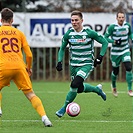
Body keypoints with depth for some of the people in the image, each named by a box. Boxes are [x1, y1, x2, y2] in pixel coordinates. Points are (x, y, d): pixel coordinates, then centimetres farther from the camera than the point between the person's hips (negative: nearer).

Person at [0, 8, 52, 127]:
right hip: (19, 66, 1)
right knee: (30, 94, 3)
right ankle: (44, 117, -11)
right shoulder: (19, 33, 17)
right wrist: (29, 68, 31)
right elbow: (29, 55, 15)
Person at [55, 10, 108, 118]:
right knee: (80, 89, 11)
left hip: (87, 64, -5)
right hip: (74, 65, 5)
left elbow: (105, 42, -1)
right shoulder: (68, 34, -2)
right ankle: (97, 89, 41)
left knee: (74, 85, -23)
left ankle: (65, 107, -6)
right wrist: (60, 62, -1)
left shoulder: (89, 33, -12)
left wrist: (100, 57, -10)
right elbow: (62, 49, 13)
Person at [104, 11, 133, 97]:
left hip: (125, 51, 2)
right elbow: (105, 37, -10)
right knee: (115, 71, 9)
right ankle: (114, 87, 40)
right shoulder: (112, 27, -15)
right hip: (115, 52, -2)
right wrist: (114, 41, -25)